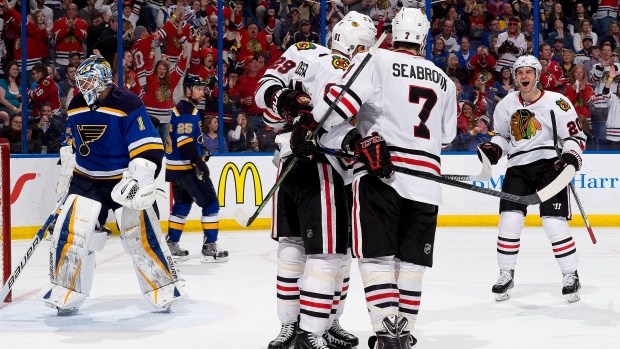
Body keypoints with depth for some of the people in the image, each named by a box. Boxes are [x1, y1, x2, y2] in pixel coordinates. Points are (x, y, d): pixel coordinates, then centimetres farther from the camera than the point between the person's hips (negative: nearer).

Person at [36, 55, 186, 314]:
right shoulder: (77, 106, 4)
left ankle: (165, 290, 11)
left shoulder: (127, 105, -17)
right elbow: (70, 141, 20)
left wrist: (139, 179, -26)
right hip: (85, 181, 5)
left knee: (142, 237, -5)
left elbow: (148, 146, -19)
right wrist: (66, 172, 19)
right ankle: (65, 292, 6)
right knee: (70, 233, -7)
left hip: (124, 182, -5)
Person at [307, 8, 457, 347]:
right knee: (410, 261, 11)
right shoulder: (444, 80, 17)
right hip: (425, 180, 5)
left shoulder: (376, 61, -1)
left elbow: (335, 105, -13)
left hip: (380, 176, -4)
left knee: (376, 256, -3)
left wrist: (352, 140, -4)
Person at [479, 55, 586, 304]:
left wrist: (572, 157, -19)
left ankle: (571, 276, 5)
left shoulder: (556, 102, -8)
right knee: (509, 221, -4)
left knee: (554, 223, -9)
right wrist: (492, 150, 0)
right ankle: (506, 274, 12)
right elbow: (502, 135, 20)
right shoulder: (506, 105, 6)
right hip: (518, 167, 4)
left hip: (549, 165, -4)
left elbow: (575, 135, -3)